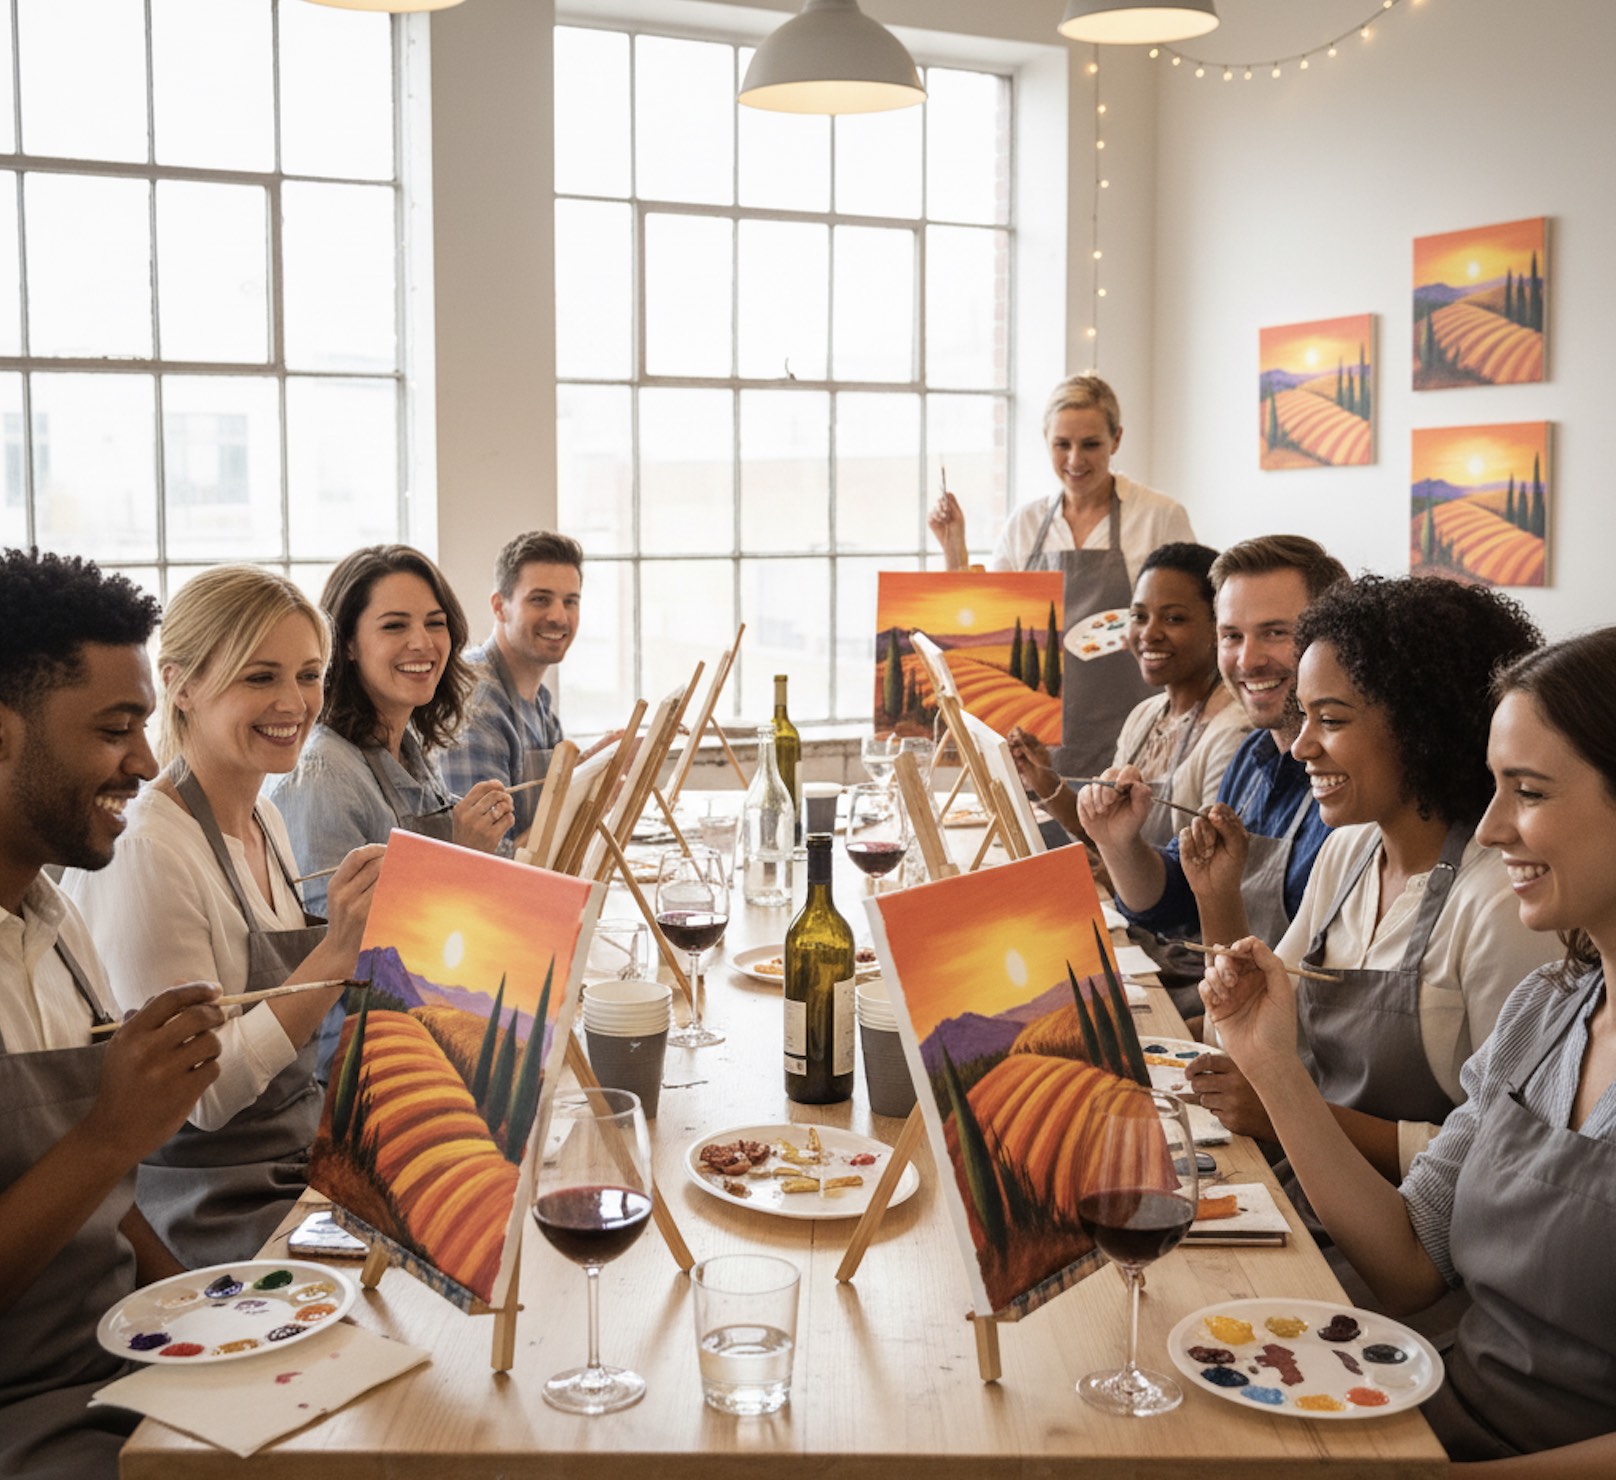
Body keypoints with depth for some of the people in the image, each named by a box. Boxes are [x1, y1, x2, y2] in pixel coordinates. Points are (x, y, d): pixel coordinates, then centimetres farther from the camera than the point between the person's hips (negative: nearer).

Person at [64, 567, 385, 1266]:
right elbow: (197, 1096, -20)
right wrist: (337, 955, -27)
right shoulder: (141, 849, -18)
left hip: (296, 1169, 8)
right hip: (211, 1218, -8)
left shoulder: (267, 822, 8)